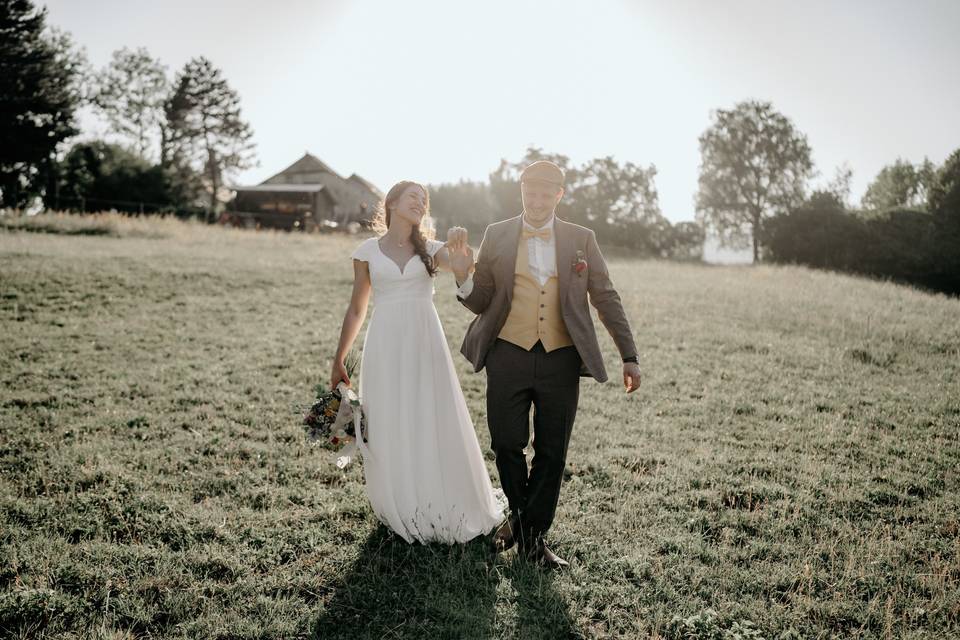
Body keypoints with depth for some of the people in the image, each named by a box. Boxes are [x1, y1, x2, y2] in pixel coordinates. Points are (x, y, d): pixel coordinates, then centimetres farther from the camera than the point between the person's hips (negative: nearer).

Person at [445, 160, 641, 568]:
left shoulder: (581, 239, 5)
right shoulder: (496, 236, 4)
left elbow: (606, 299, 8)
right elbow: (480, 303, 6)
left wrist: (629, 356, 4)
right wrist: (463, 273, -16)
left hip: (561, 360, 1)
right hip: (509, 355, 0)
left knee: (552, 453, 6)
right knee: (506, 445, 2)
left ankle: (534, 534, 23)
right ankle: (519, 514, 30)